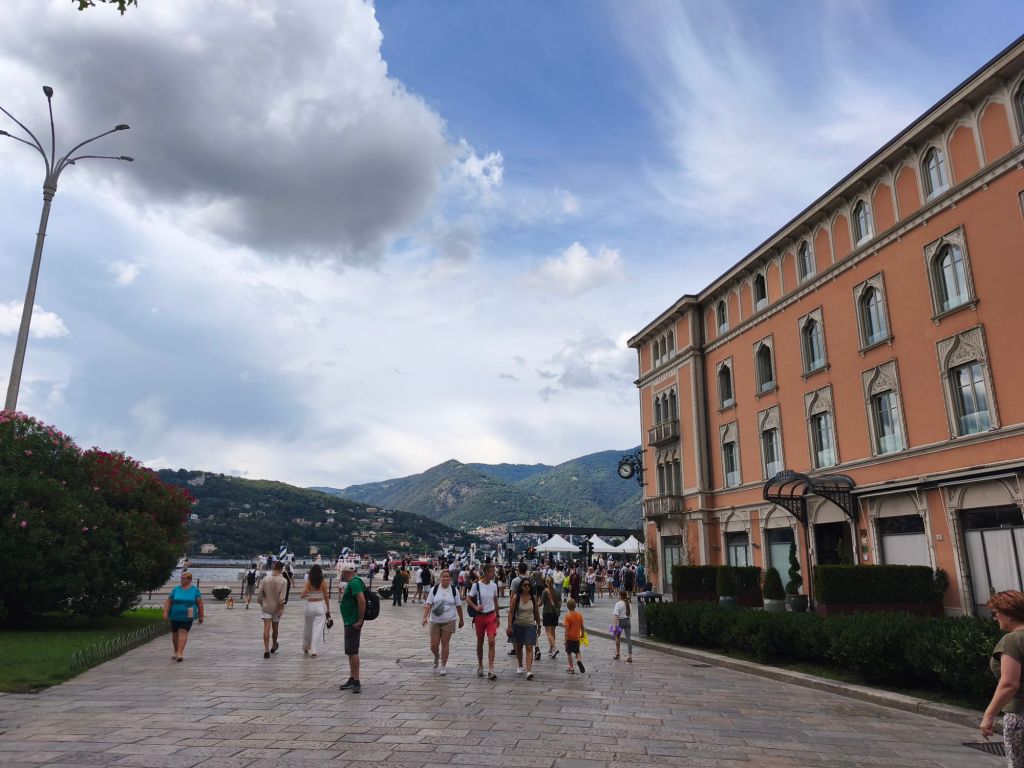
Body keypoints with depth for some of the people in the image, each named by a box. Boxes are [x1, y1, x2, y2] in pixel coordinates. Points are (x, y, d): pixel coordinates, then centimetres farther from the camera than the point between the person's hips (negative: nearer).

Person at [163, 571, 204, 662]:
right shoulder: (176, 589, 3)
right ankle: (176, 652, 29)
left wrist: (201, 616, 1)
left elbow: (200, 604, 1)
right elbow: (168, 602, 3)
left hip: (187, 617, -3)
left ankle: (180, 653, -16)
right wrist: (165, 612, -9)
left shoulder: (195, 590, -1)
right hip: (175, 616, 3)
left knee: (183, 633, -13)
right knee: (175, 634, 11)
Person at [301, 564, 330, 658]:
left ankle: (306, 648, 33)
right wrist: (327, 609, 7)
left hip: (310, 605, 1)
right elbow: (326, 596, -2)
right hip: (320, 605, -1)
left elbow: (303, 594, -12)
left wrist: (308, 594, 11)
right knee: (318, 629, 0)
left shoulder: (308, 581, -4)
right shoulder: (323, 581, -5)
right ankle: (314, 651, -3)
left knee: (307, 628, 18)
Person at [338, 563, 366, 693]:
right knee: (351, 652, 16)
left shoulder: (354, 582, -18)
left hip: (353, 623, -11)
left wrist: (360, 620, -25)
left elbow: (362, 601, -27)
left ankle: (356, 682, -6)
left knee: (352, 652, -9)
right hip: (349, 622, 11)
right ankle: (352, 680, 24)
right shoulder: (351, 582, 16)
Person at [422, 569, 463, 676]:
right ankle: (436, 656, 37)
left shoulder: (454, 590, 0)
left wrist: (461, 619, 10)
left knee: (445, 644, -1)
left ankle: (443, 666, 13)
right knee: (433, 645, 3)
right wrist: (425, 617, -18)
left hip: (448, 622, 0)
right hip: (435, 621, 1)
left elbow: (458, 606, 7)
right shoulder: (434, 589, -2)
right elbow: (428, 604, -6)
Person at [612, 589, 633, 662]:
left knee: (617, 637, 17)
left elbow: (615, 615, -19)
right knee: (628, 638, 2)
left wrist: (614, 625, -21)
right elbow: (630, 614, 10)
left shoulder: (618, 604, -14)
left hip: (620, 621, -4)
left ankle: (617, 653, 28)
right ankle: (629, 656, -3)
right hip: (627, 621, 4)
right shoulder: (628, 603, 4)